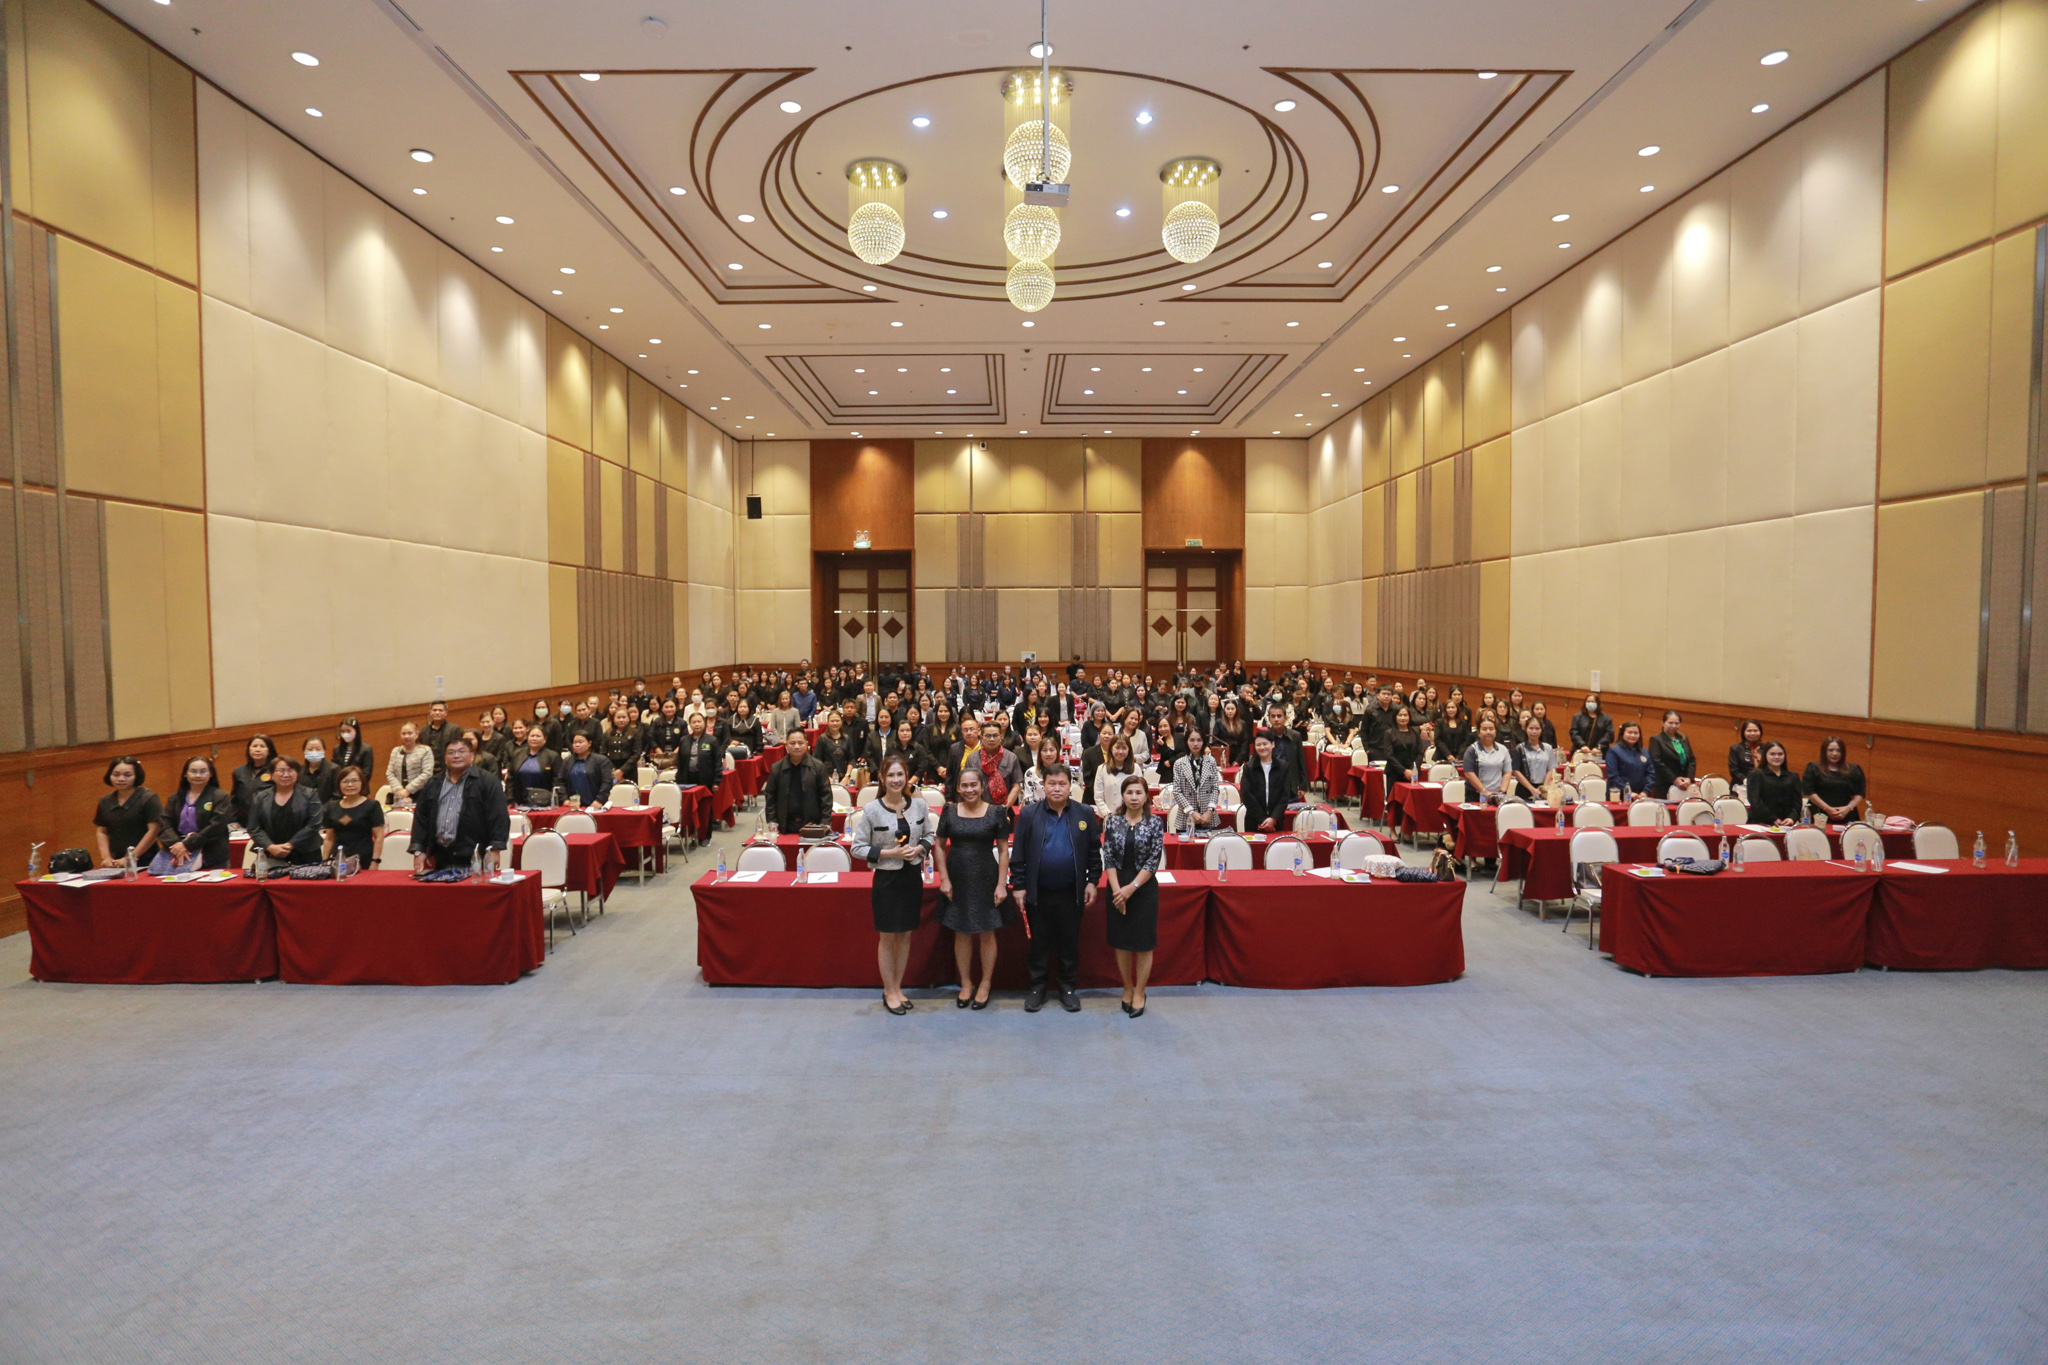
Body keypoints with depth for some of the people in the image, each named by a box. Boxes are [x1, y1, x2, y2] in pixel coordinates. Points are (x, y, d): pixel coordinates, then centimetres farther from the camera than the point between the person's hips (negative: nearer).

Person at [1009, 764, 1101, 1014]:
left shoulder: (1085, 814, 0)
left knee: (1070, 942, 12)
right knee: (1039, 942, 11)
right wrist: (1018, 886, -4)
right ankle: (1038, 986, 26)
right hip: (1037, 892, 0)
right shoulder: (1029, 814, -3)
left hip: (1071, 892, 1)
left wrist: (1092, 881, 1)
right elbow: (1018, 853, -1)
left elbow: (1094, 851, 5)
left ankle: (1068, 987, 26)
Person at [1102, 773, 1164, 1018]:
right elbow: (1108, 857, -2)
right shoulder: (1113, 822, 0)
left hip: (1144, 888, -2)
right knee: (1120, 941, 10)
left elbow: (1153, 860, -9)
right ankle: (1127, 988, 27)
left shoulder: (1155, 823, -6)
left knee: (1144, 942, 4)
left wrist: (1131, 887, -15)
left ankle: (1139, 993, 19)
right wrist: (1117, 889, -12)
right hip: (1117, 889, 2)